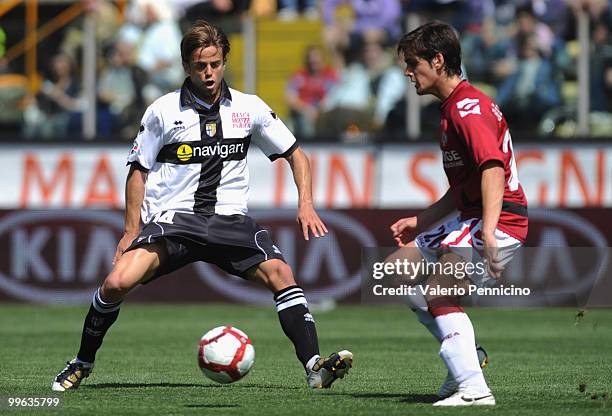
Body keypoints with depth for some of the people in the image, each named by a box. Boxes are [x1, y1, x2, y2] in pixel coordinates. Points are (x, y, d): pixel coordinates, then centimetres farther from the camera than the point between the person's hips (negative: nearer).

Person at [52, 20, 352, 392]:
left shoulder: (249, 108, 4)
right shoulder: (163, 112, 0)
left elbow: (296, 155, 13)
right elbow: (139, 171, 9)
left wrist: (306, 204, -2)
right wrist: (132, 231, 1)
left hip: (230, 220, 1)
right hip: (172, 218, -1)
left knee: (280, 273, -24)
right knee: (118, 282, -21)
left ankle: (314, 366, -23)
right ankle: (82, 364, 3)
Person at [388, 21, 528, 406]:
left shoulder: (467, 109, -16)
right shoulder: (454, 107, 17)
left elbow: (493, 168, -31)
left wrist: (488, 234, -41)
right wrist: (423, 221, 25)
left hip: (500, 220, -11)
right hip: (471, 217, 11)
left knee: (438, 291, -25)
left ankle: (473, 389, -29)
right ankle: (464, 356, 16)